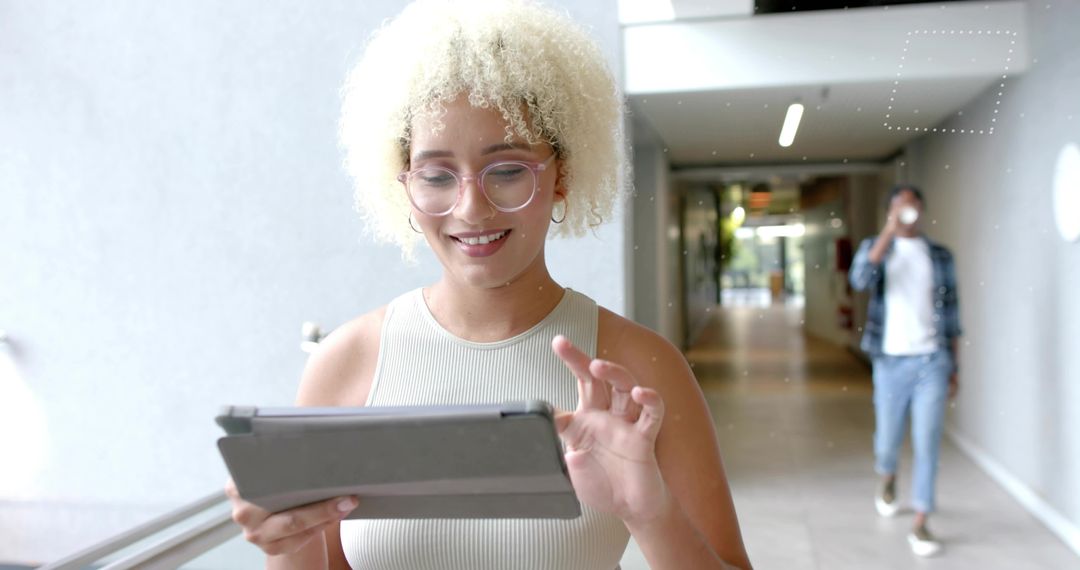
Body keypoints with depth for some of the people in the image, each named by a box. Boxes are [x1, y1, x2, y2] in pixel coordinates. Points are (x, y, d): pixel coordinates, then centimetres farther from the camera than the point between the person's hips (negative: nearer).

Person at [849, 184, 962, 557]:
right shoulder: (876, 246, 2)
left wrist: (954, 367, 8)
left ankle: (920, 525, 6)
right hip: (891, 361, 0)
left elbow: (950, 313, 9)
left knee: (927, 442, -3)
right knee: (888, 437, 11)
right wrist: (891, 229, -24)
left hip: (932, 360, 1)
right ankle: (887, 482, 44)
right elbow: (860, 280, -21)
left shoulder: (940, 256, 7)